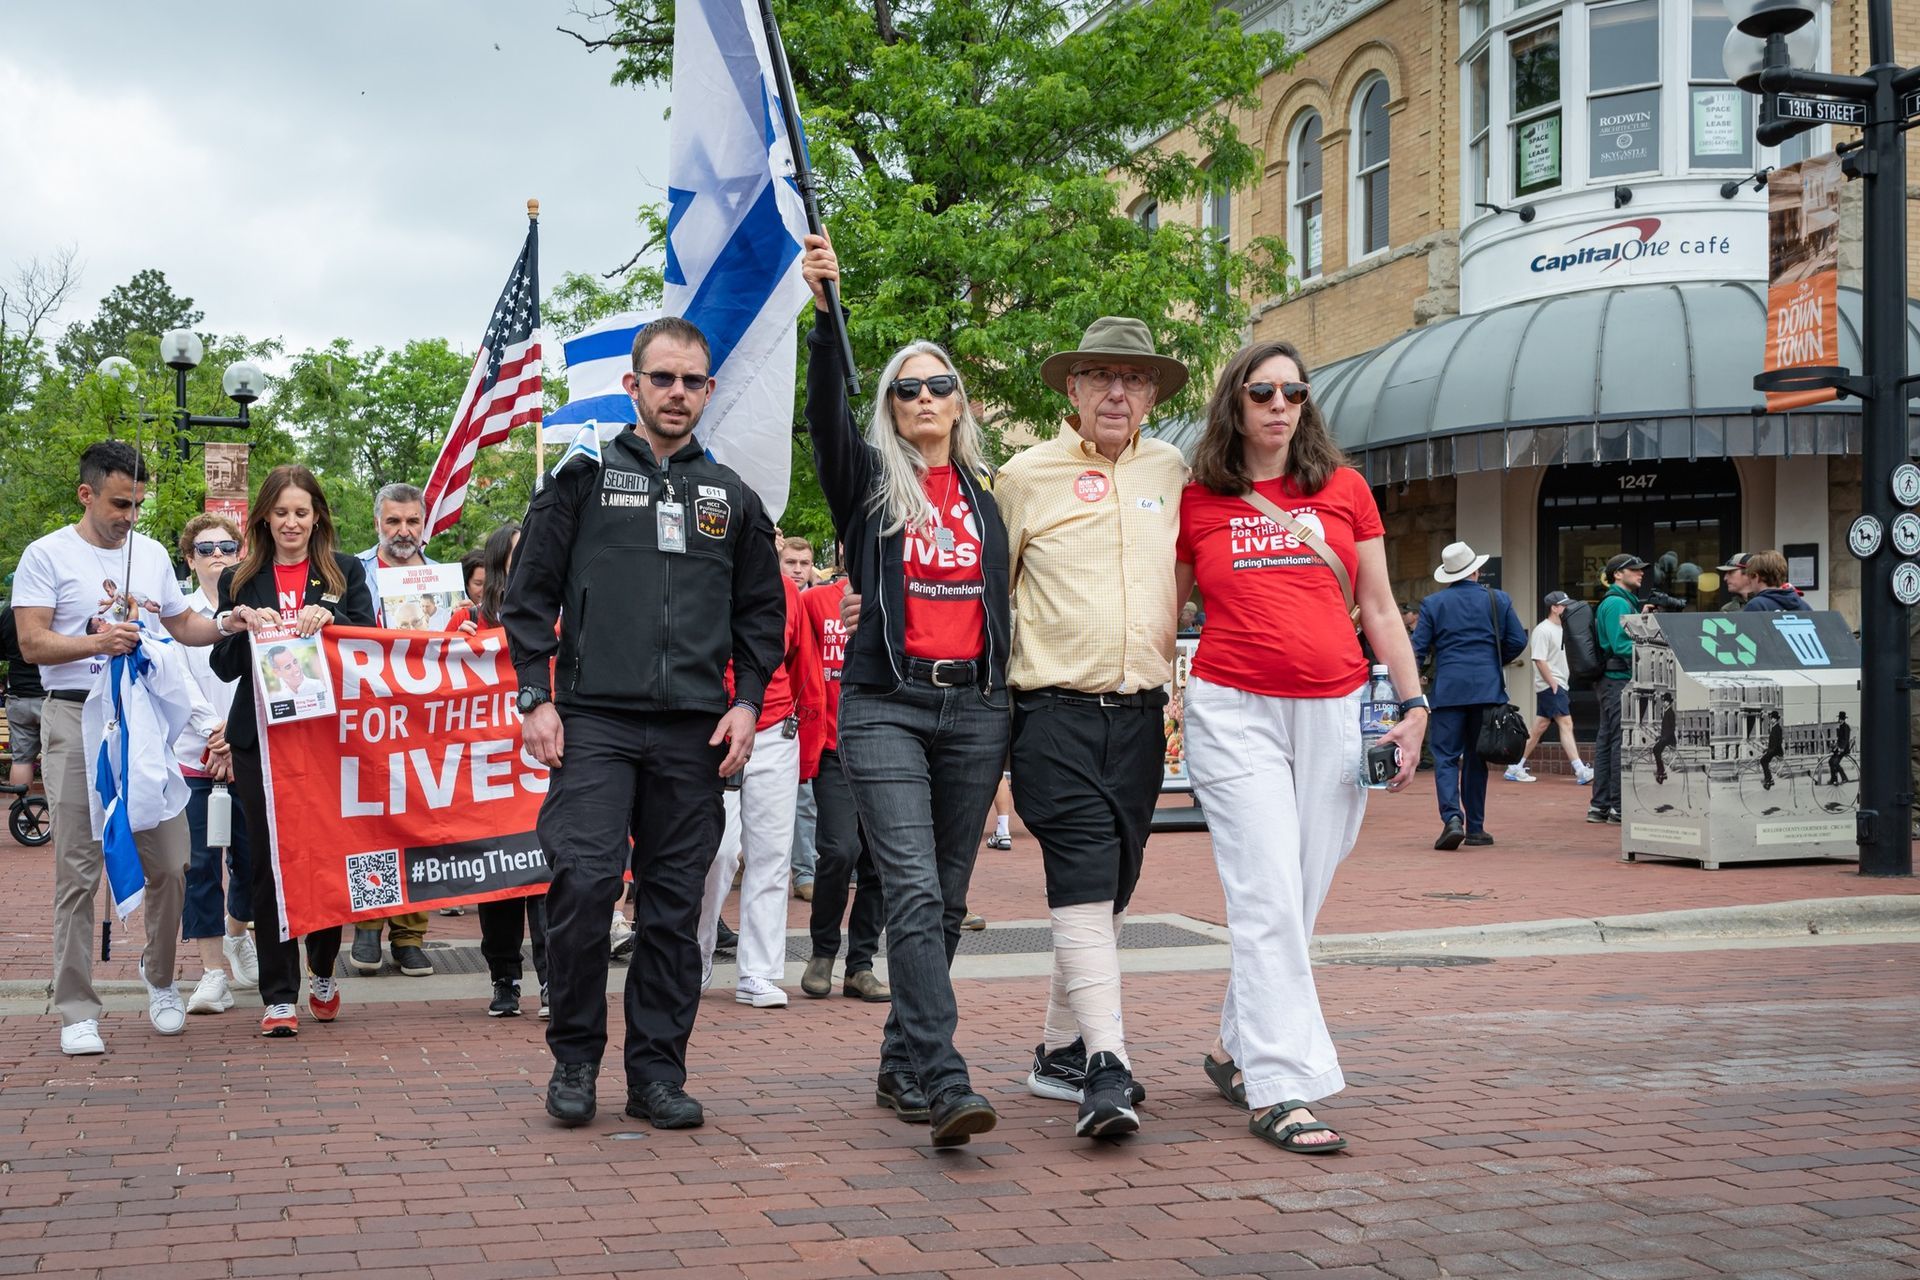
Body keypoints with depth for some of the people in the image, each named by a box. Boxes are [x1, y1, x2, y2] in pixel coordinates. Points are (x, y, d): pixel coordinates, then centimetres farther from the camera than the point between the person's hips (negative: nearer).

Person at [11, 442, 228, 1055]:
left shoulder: (152, 554, 15)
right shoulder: (47, 555, 0)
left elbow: (183, 625, 26)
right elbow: (32, 643, -6)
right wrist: (95, 642, -22)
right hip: (76, 720, -4)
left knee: (170, 861, 1)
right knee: (78, 870, -3)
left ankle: (160, 979, 23)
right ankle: (77, 1011, 3)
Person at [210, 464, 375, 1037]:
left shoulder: (346, 572, 9)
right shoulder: (240, 580, 10)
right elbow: (224, 668, 6)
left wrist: (329, 617, -18)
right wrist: (235, 625, -13)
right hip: (260, 737, 0)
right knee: (270, 863, -1)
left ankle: (323, 973, 26)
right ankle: (279, 995, 4)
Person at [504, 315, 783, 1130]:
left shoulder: (731, 498, 15)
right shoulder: (584, 479, 7)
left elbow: (761, 609, 19)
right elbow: (531, 593, 5)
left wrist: (747, 702, 6)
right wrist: (536, 697, -3)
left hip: (694, 730, 3)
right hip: (593, 720, -3)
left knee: (675, 901, 4)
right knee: (583, 879, -14)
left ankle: (657, 1071, 12)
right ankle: (575, 1056, 3)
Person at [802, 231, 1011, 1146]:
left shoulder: (983, 492, 17)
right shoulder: (870, 478, 4)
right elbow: (824, 414, -14)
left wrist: (1011, 694, 14)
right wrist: (826, 311, -29)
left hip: (975, 708, 4)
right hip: (886, 703, -4)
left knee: (945, 898, 8)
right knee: (915, 891, -15)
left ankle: (902, 1067, 20)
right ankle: (944, 1084, -21)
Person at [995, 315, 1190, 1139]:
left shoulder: (1171, 474, 12)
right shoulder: (1025, 476, 2)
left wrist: (1182, 685, 16)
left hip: (1141, 715, 4)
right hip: (1057, 709, -4)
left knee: (1112, 887, 9)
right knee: (1082, 879, -15)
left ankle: (1060, 1049, 23)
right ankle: (1106, 1067, -20)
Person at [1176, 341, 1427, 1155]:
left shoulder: (1343, 488, 9)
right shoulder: (1196, 503, 6)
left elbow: (1378, 606, 12)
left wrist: (1413, 704, 5)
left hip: (1334, 713, 3)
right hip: (1235, 711, -2)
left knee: (1299, 900, 6)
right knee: (1268, 899, -10)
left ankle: (1236, 1048, 24)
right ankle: (1279, 1087, -9)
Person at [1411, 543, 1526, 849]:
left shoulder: (1433, 603, 2)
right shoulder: (1498, 599, 5)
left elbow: (1418, 648, -1)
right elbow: (1518, 642, 5)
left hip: (1448, 689, -1)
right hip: (1487, 689, 1)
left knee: (1446, 757, -1)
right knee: (1476, 757, 10)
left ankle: (1452, 818, -21)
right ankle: (1475, 828, 11)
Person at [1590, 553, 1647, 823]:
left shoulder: (1622, 601, 21)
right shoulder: (1617, 603, -12)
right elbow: (1621, 644, -21)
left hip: (1609, 681, 11)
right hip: (1619, 680, -11)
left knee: (1607, 740, 11)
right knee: (1623, 741, -9)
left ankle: (1599, 805, 15)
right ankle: (1619, 806, -7)